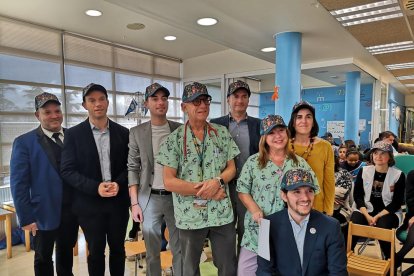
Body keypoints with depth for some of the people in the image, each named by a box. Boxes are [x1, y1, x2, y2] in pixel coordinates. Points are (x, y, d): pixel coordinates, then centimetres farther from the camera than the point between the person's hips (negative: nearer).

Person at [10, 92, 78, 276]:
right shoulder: (24, 142, -8)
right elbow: (18, 184, -9)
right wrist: (26, 218, -12)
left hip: (72, 210, 3)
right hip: (44, 213, -2)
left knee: (66, 253, 22)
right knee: (43, 259, 17)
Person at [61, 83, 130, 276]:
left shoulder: (122, 132, 3)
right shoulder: (74, 134, -2)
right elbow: (67, 171, -6)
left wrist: (118, 184, -15)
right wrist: (95, 187, -18)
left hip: (118, 201, 2)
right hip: (89, 203, -1)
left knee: (118, 249, 15)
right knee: (95, 251, 11)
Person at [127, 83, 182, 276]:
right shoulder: (137, 132, 1)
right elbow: (133, 169, 1)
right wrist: (134, 203, -4)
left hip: (176, 196, 1)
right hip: (149, 198, 0)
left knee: (180, 249, 11)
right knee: (152, 252, 12)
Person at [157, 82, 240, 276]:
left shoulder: (222, 133, 2)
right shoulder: (174, 139, -7)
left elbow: (231, 168, 4)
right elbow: (169, 181, -9)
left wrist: (217, 181, -17)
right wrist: (203, 191, -15)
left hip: (221, 212, 2)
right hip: (190, 215, -1)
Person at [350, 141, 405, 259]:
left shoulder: (398, 175, -3)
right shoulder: (364, 171, 3)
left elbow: (397, 203, -5)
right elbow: (357, 195, 1)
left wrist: (377, 217, -17)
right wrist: (367, 215, -14)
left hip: (388, 212, -1)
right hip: (365, 210, 1)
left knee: (382, 227, -32)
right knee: (353, 225, -27)